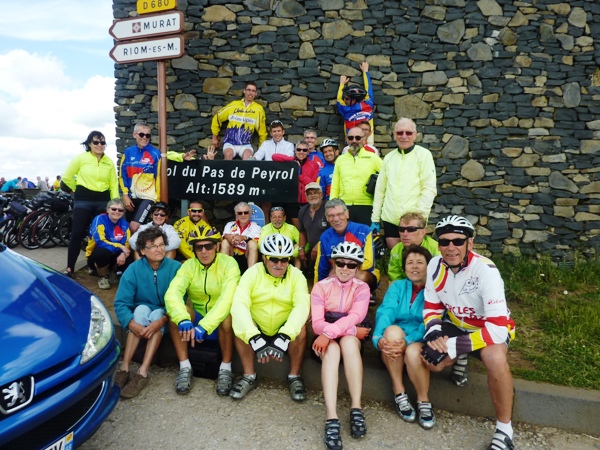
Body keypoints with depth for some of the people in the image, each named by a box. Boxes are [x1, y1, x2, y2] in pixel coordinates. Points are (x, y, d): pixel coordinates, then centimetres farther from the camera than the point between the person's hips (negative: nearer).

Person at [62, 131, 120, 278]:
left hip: (103, 201, 3)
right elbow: (67, 177, 6)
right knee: (77, 234, -5)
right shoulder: (80, 158, -2)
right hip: (83, 200, -3)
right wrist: (79, 190, 15)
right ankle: (69, 268, 5)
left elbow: (114, 185, 4)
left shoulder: (109, 162, 6)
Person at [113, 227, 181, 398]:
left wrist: (161, 321, -40)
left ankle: (143, 372, -38)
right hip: (141, 314, 1)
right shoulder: (133, 269, -12)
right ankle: (124, 368, -34)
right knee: (142, 309, -30)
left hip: (164, 316, -1)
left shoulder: (175, 268, -16)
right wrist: (133, 324, -37)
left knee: (157, 313, -32)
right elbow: (121, 303, -19)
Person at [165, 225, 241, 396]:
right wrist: (184, 319, -44)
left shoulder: (229, 263, -15)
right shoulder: (189, 265, -7)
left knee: (227, 316, -35)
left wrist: (204, 326, -40)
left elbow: (227, 298, -29)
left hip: (220, 324, -3)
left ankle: (225, 369, -16)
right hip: (196, 318, 3)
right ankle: (185, 367, -15)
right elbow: (172, 293, -24)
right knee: (176, 312, -26)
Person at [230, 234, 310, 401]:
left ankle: (294, 377, -8)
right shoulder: (253, 273, -12)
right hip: (257, 332, 0)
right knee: (240, 325, -27)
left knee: (300, 327, -28)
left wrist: (284, 337, -41)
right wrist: (255, 339, -40)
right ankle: (249, 376, -9)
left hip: (283, 334, 0)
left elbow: (302, 305, -26)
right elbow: (239, 304, -26)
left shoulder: (296, 275, -10)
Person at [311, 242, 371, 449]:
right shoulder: (321, 286, -1)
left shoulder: (362, 288, 1)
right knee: (332, 349, -34)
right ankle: (332, 418, -43)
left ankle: (356, 408, -31)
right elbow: (317, 323, -11)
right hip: (326, 339, 0)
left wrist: (330, 332, -33)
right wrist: (354, 330, -20)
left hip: (351, 338, 1)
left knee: (348, 341, -34)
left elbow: (355, 317, -17)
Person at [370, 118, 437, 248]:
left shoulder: (424, 155, -1)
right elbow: (380, 190, 14)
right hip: (389, 220, 4)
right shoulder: (389, 157, 12)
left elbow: (429, 188, -7)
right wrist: (375, 219, 11)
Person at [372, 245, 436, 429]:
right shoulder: (397, 286, 11)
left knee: (413, 352, -35)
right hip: (394, 339, 2)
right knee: (392, 330, -31)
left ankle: (424, 400, -7)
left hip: (422, 342, -2)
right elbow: (385, 312, -8)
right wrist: (379, 338, -30)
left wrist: (408, 342, -31)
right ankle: (399, 393, -16)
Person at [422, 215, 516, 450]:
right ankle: (461, 360, 19)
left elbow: (497, 328, -34)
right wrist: (434, 334, -23)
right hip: (456, 323, 5)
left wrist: (451, 347, -35)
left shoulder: (486, 271, -30)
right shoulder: (435, 265, -15)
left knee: (494, 358, -36)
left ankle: (504, 429, -13)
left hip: (491, 327, -5)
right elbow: (432, 307, -2)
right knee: (429, 357, -18)